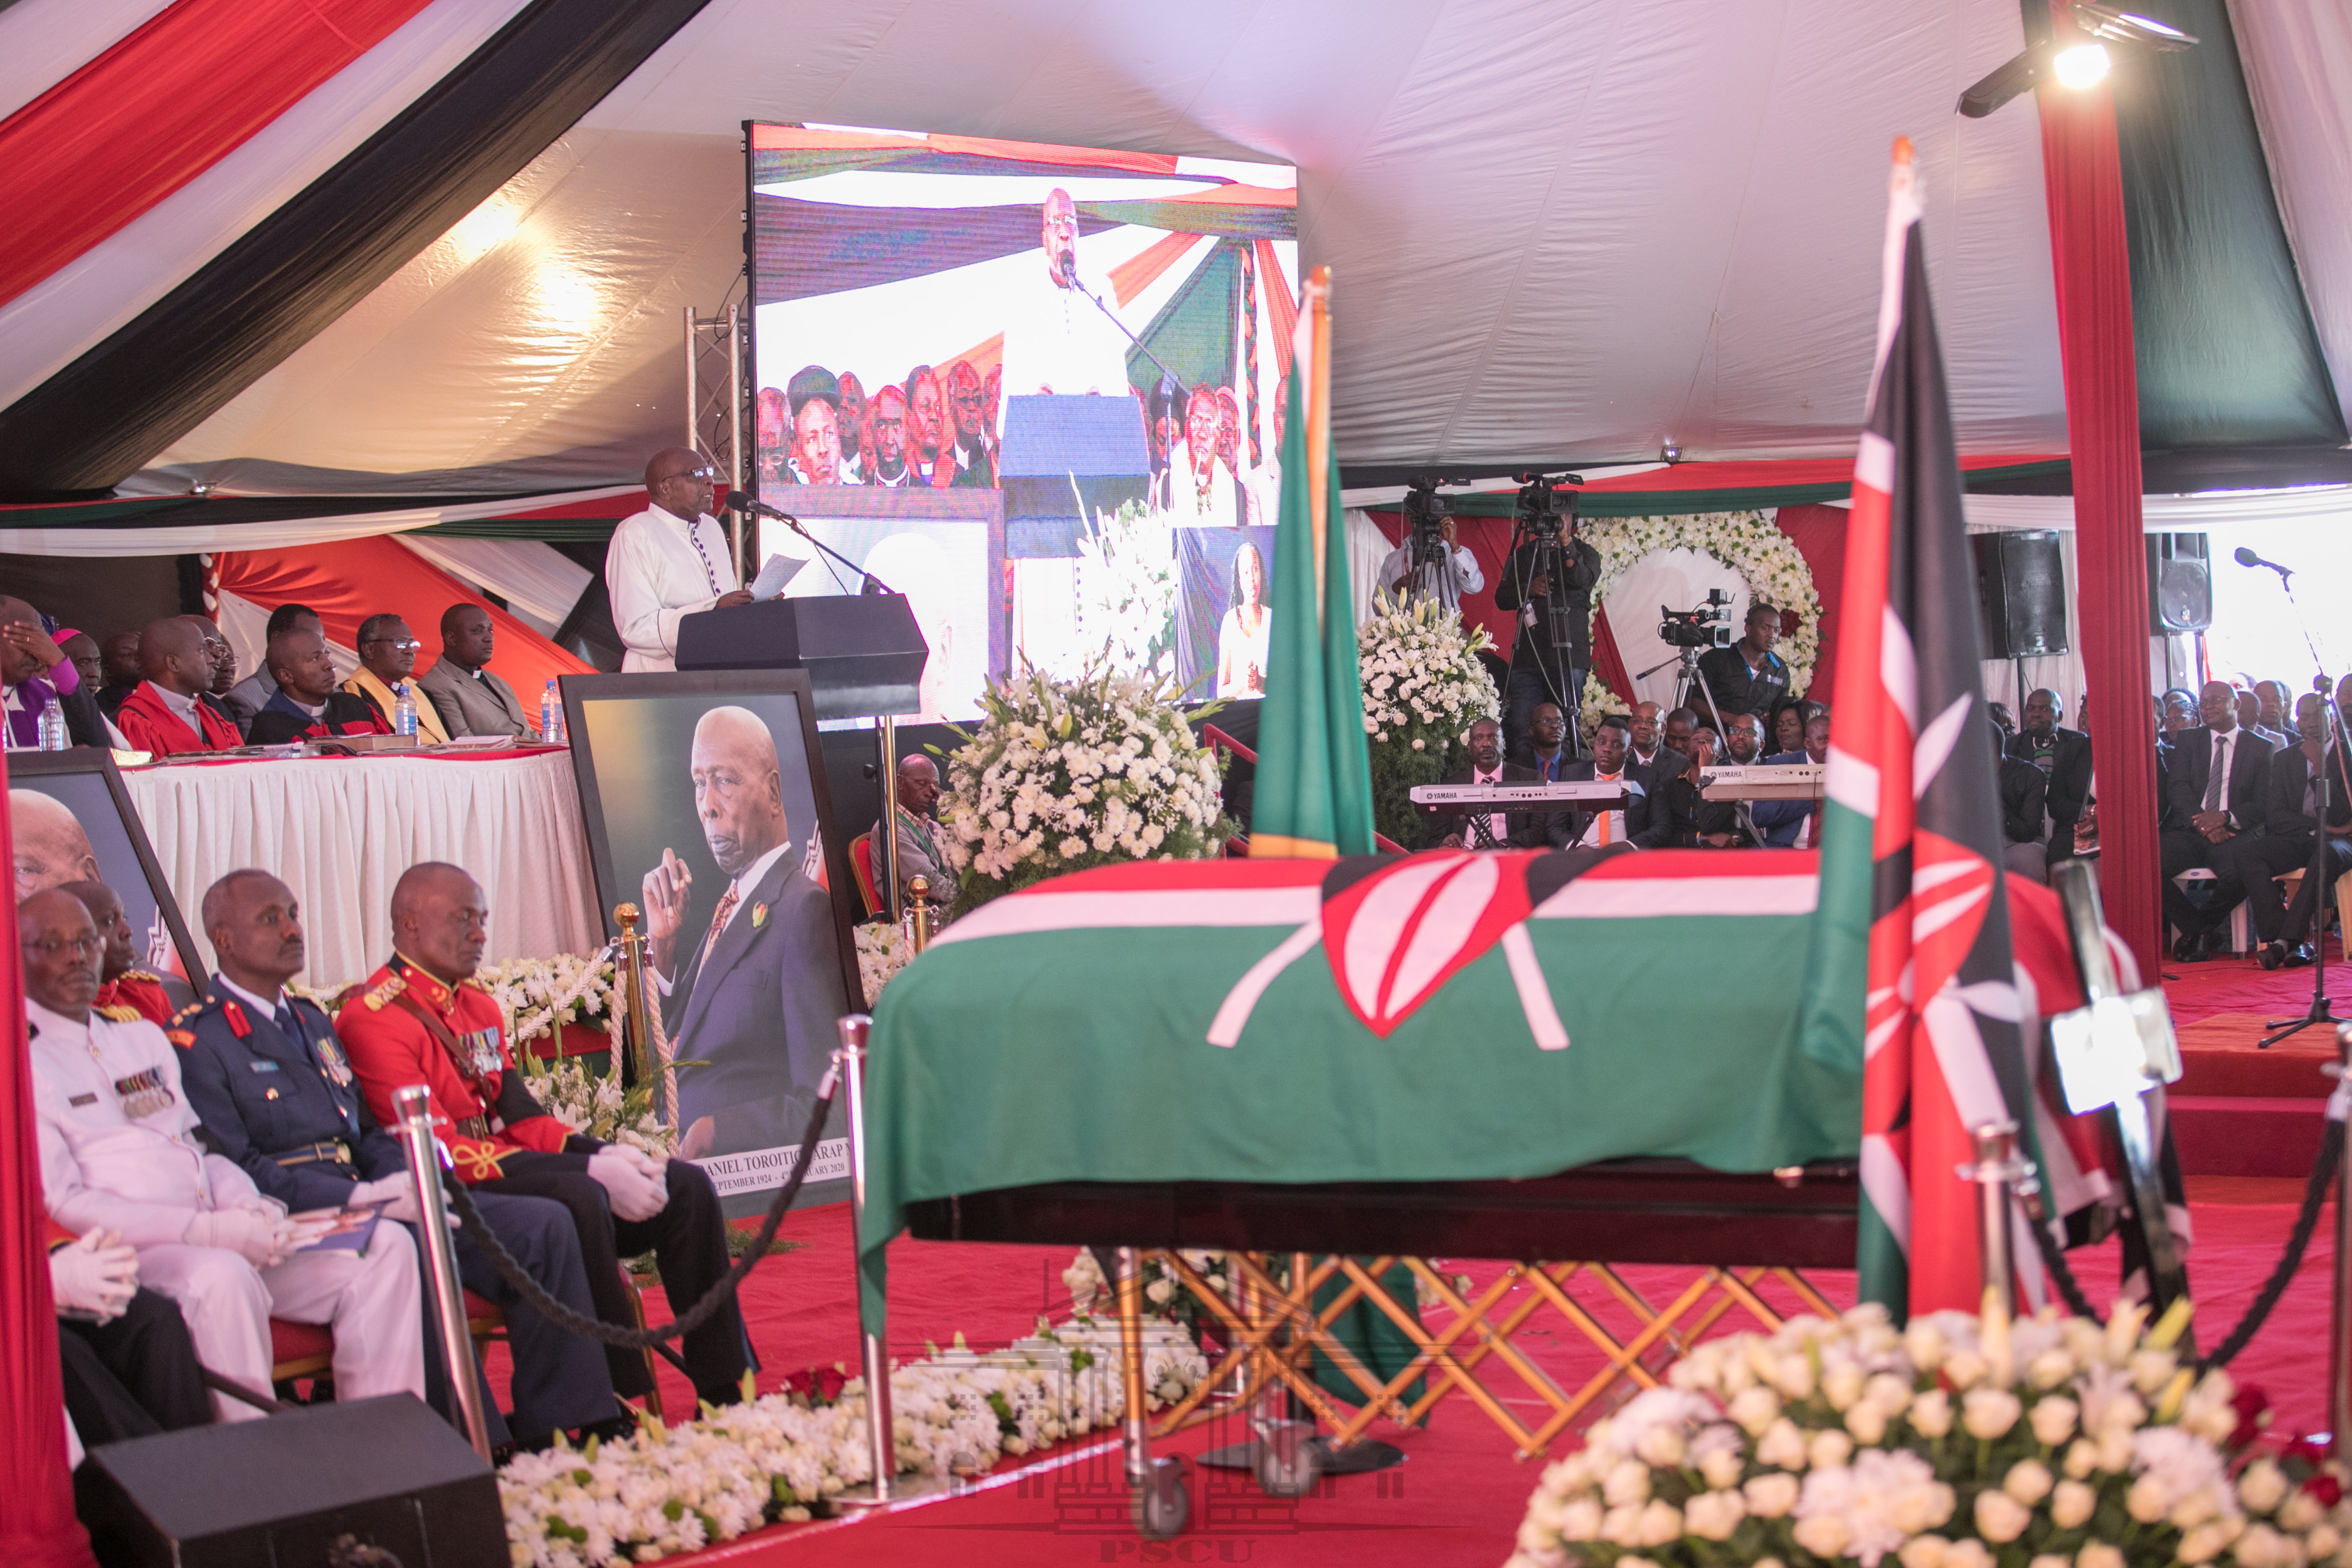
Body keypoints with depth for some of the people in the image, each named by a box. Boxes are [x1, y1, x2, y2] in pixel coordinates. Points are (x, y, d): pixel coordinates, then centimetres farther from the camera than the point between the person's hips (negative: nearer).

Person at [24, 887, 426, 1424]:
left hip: (221, 1240, 7)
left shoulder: (144, 1038, 24)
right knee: (220, 1275, -39)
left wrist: (249, 1205, -2)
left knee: (386, 1246, -9)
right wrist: (208, 1230, -19)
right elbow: (60, 1203, -11)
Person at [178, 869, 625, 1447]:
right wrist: (361, 1197, -20)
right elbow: (236, 1172, -11)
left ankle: (568, 1431, -13)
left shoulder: (313, 1021, 25)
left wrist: (404, 1179, 1)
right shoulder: (197, 1041, -2)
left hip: (364, 1200, 8)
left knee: (545, 1225, -11)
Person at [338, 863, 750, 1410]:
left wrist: (602, 1154, -5)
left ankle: (726, 1394, -3)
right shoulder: (372, 1018, -11)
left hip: (510, 1171, 9)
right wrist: (592, 1171, -23)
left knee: (685, 1186, -4)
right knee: (577, 1198, -36)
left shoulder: (479, 1006, 19)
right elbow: (439, 1150, -19)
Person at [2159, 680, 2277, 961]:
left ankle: (2204, 925, -5)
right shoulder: (2187, 740, 17)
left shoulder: (2261, 748, 11)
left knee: (2238, 871, -36)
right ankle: (2193, 926, -6)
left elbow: (2264, 804, 2)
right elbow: (2176, 788, 2)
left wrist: (2225, 817, -18)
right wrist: (2203, 823, -15)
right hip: (2189, 831, 2)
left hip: (2233, 833, -2)